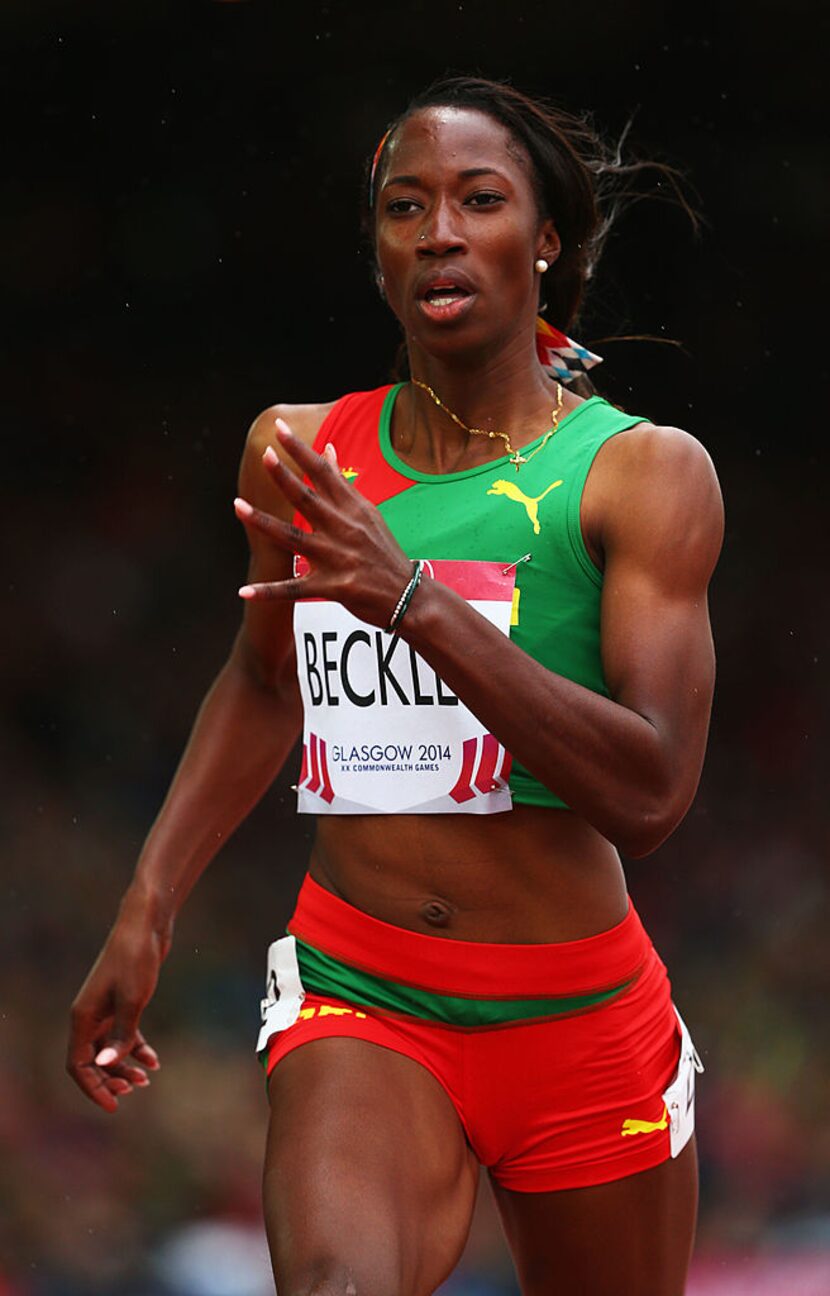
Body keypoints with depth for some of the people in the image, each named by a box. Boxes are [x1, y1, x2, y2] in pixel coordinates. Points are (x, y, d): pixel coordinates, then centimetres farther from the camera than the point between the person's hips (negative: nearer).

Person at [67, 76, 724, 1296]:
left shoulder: (645, 473, -5)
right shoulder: (300, 453, 6)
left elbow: (650, 793, -17)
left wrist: (416, 600, -25)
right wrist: (148, 908, 18)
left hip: (578, 1017, -1)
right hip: (357, 1003, 1)